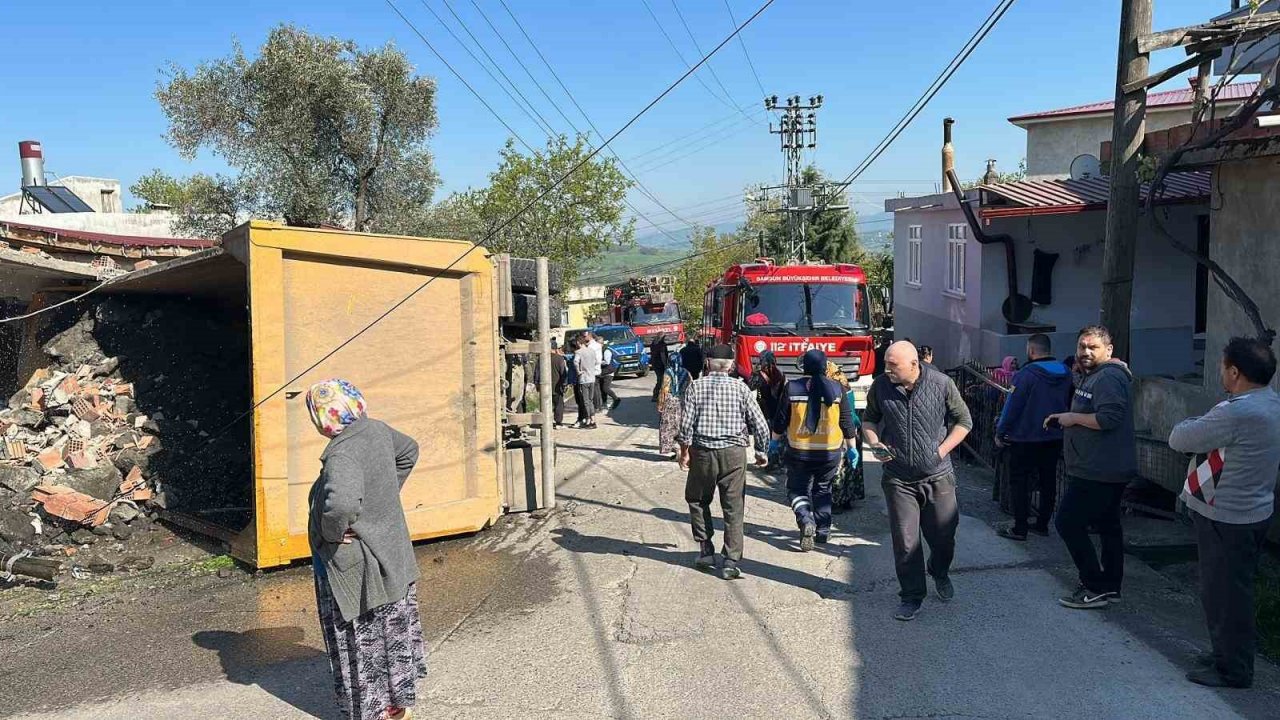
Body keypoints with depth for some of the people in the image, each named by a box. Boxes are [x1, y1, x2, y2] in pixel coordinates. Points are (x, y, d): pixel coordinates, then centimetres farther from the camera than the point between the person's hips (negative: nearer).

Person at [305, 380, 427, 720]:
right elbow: (409, 451, 17)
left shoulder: (342, 455, -30)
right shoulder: (376, 431, -4)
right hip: (392, 557, 8)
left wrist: (331, 532, -27)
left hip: (356, 568, -8)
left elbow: (340, 503, -48)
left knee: (362, 641, 11)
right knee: (393, 631, 21)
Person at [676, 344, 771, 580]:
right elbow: (760, 424, 1)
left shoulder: (695, 387, 0)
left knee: (697, 500, 21)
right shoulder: (740, 388, 1)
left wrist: (684, 451, 4)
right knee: (733, 508, 4)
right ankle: (731, 562, 0)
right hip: (733, 453, 0)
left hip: (702, 453, 0)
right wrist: (761, 452, 14)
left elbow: (686, 423, -7)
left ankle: (706, 551, 19)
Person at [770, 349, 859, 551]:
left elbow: (780, 420, 0)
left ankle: (805, 520, -15)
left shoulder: (792, 387, -6)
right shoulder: (837, 389, -2)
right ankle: (822, 530, 22)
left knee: (797, 489, 10)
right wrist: (852, 447, 13)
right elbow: (847, 422, 2)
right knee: (823, 490, 19)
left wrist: (775, 440, 16)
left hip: (799, 452, -2)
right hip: (830, 452, 2)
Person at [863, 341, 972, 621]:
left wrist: (942, 450, -10)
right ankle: (912, 596, 18)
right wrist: (874, 444, -7)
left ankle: (940, 573, 44)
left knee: (943, 536, 12)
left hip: (937, 477, -1)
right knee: (905, 542, 3)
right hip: (898, 479, 1)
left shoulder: (941, 384, -11)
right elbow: (869, 419, 12)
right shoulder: (880, 386, -6)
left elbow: (963, 421, 1)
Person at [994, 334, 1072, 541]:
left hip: (1026, 438, -6)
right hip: (1055, 438, 6)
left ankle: (1019, 528, 3)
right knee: (1048, 481, 14)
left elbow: (1012, 405, -16)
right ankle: (1042, 524, 22)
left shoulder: (1026, 374, -18)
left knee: (1019, 482, 2)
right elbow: (1068, 404, 10)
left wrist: (1000, 433, -8)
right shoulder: (1065, 374, 3)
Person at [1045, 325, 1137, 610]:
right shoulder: (1090, 376, 18)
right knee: (1108, 525, 16)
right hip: (1108, 470, 11)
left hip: (1099, 472, -11)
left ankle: (1096, 587, -4)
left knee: (1068, 522, -9)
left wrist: (1072, 417, -17)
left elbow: (1109, 418, -28)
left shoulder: (1108, 377, -17)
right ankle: (1111, 586, 26)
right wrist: (1063, 419, 12)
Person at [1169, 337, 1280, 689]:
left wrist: (1191, 424, -1)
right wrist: (1203, 428, -6)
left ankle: (1233, 670, 15)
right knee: (1233, 590, 21)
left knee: (1224, 594, 4)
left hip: (1227, 519, -10)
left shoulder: (1236, 413, -28)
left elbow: (1179, 439, -19)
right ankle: (1230, 653, 35)